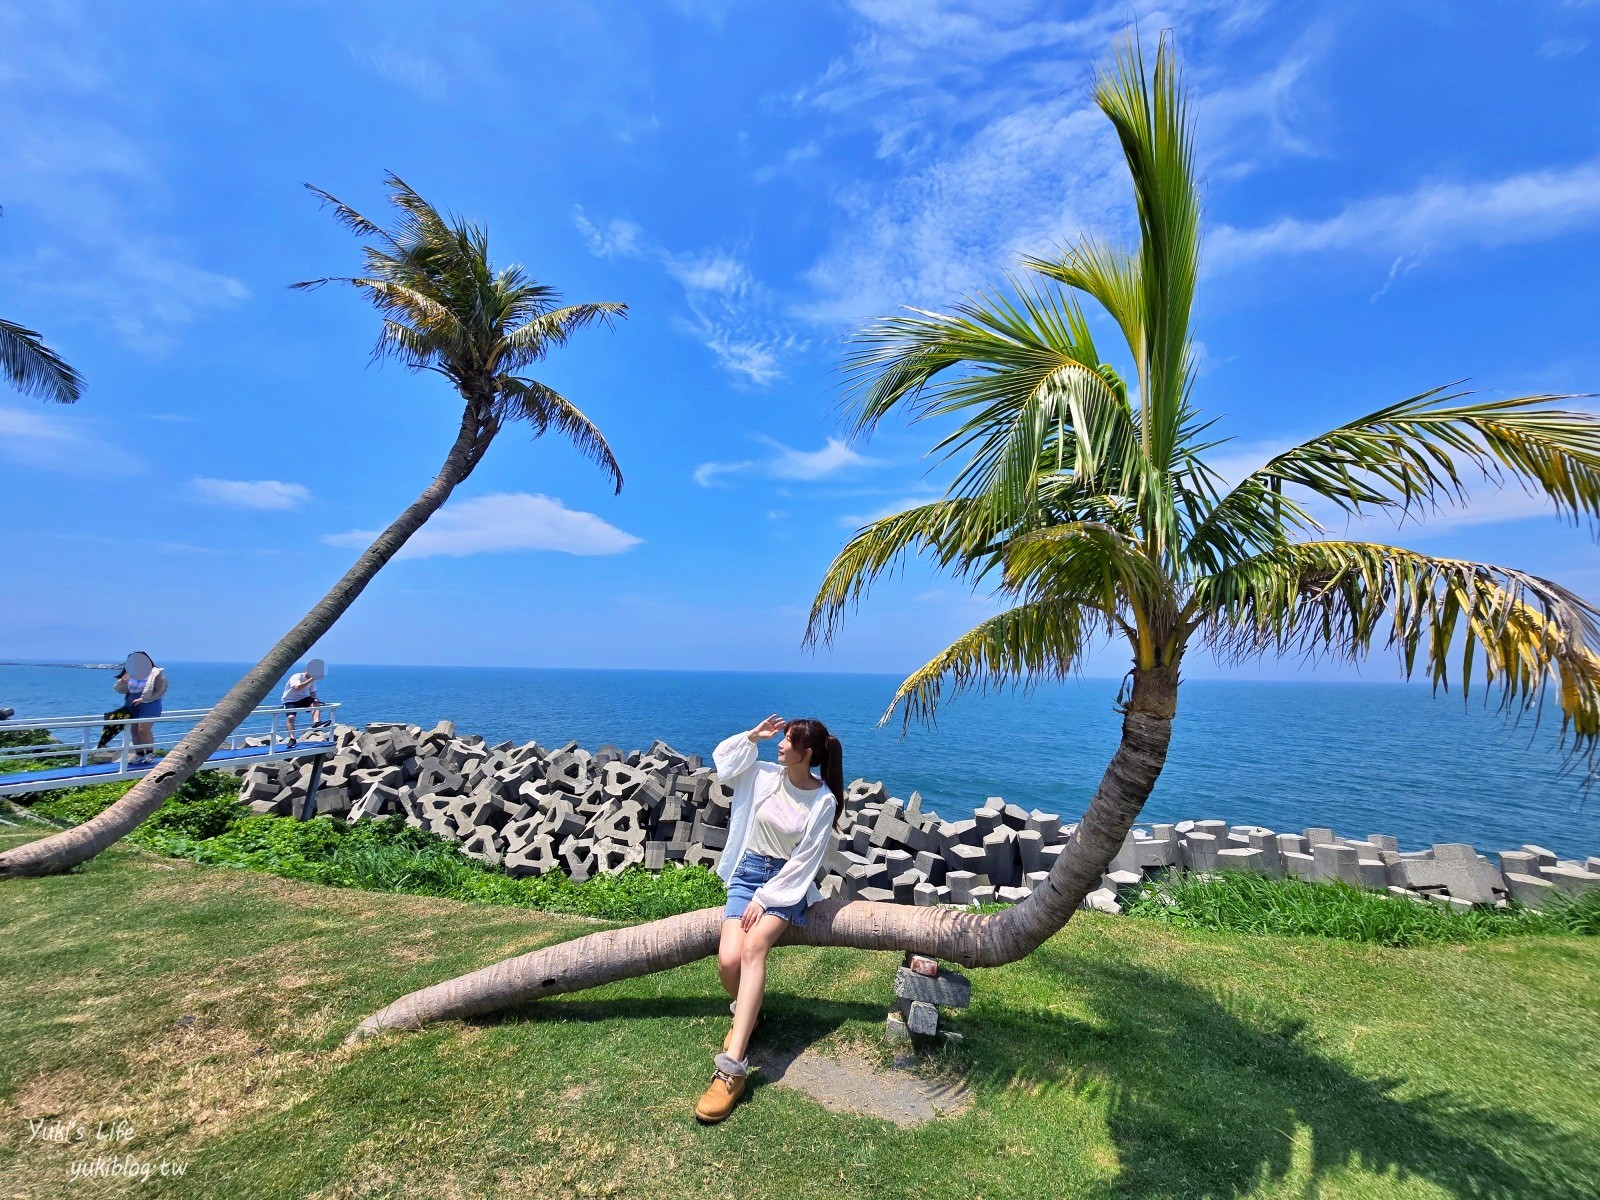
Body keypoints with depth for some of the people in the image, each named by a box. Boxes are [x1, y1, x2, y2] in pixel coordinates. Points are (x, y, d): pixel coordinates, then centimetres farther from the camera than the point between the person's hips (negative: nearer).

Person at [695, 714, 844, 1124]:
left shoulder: (823, 801, -11)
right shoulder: (764, 775, -1)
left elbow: (803, 862, -11)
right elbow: (722, 761, 9)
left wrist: (765, 899, -15)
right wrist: (752, 736, -3)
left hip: (788, 882, -3)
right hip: (748, 870, 3)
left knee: (753, 946, -31)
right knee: (728, 961, -20)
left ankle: (733, 1067, -31)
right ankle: (746, 1011, 16)